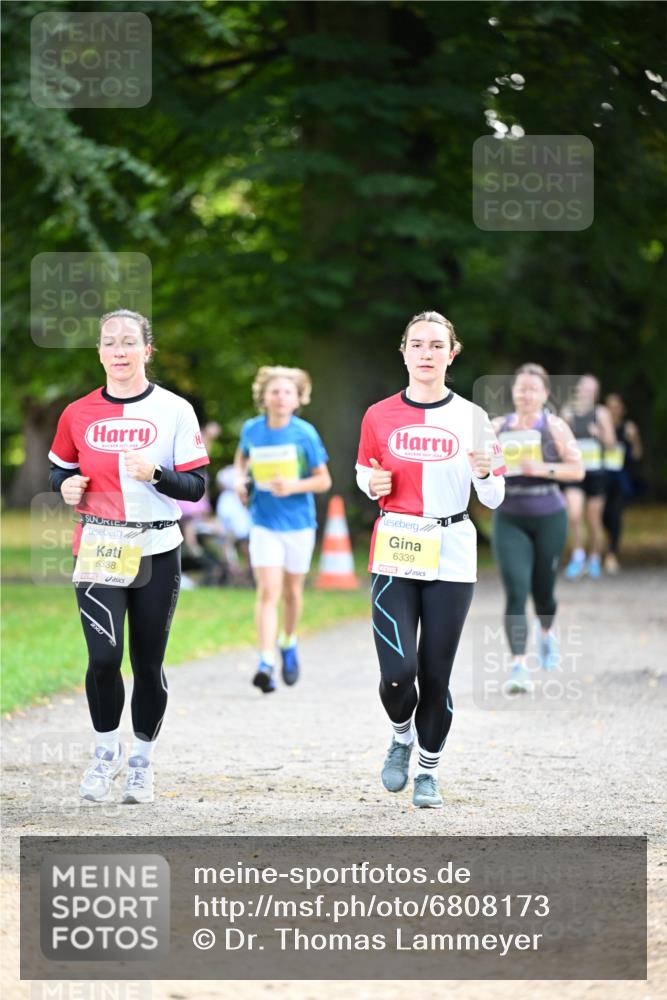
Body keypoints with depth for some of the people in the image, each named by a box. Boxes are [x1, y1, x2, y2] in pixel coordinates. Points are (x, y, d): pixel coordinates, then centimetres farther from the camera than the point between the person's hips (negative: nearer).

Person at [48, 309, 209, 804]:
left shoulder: (174, 410, -2)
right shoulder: (78, 414, 4)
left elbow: (195, 486, -3)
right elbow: (61, 469, 18)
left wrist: (155, 474, -20)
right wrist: (67, 486, -4)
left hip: (157, 552, 0)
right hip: (98, 550, 0)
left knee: (148, 664, 6)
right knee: (104, 656, -14)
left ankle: (142, 761, 25)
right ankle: (106, 750, 9)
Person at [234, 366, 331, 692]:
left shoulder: (305, 434, -9)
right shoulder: (251, 430, -3)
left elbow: (323, 480, -5)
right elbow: (242, 455, 21)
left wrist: (293, 486, -21)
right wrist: (240, 478, 1)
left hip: (298, 522, 0)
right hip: (264, 523, 0)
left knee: (292, 590, 14)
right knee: (268, 591, -12)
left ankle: (288, 643, 41)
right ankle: (266, 664, -19)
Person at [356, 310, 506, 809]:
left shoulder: (471, 418, 1)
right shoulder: (379, 416, 2)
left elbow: (493, 499, 5)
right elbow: (366, 474, 19)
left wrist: (484, 472, -15)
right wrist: (372, 483, -4)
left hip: (452, 558, 0)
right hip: (395, 555, 0)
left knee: (436, 674, 1)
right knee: (398, 670, -12)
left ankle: (430, 771, 21)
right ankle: (401, 735, 20)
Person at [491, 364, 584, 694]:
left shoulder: (554, 426, -2)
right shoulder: (498, 427, 5)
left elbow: (577, 469, -6)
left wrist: (544, 469, -21)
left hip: (548, 518, -1)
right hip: (509, 520, 1)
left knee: (542, 589, 11)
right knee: (515, 590, -13)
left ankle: (546, 632, 46)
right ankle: (518, 665, -17)